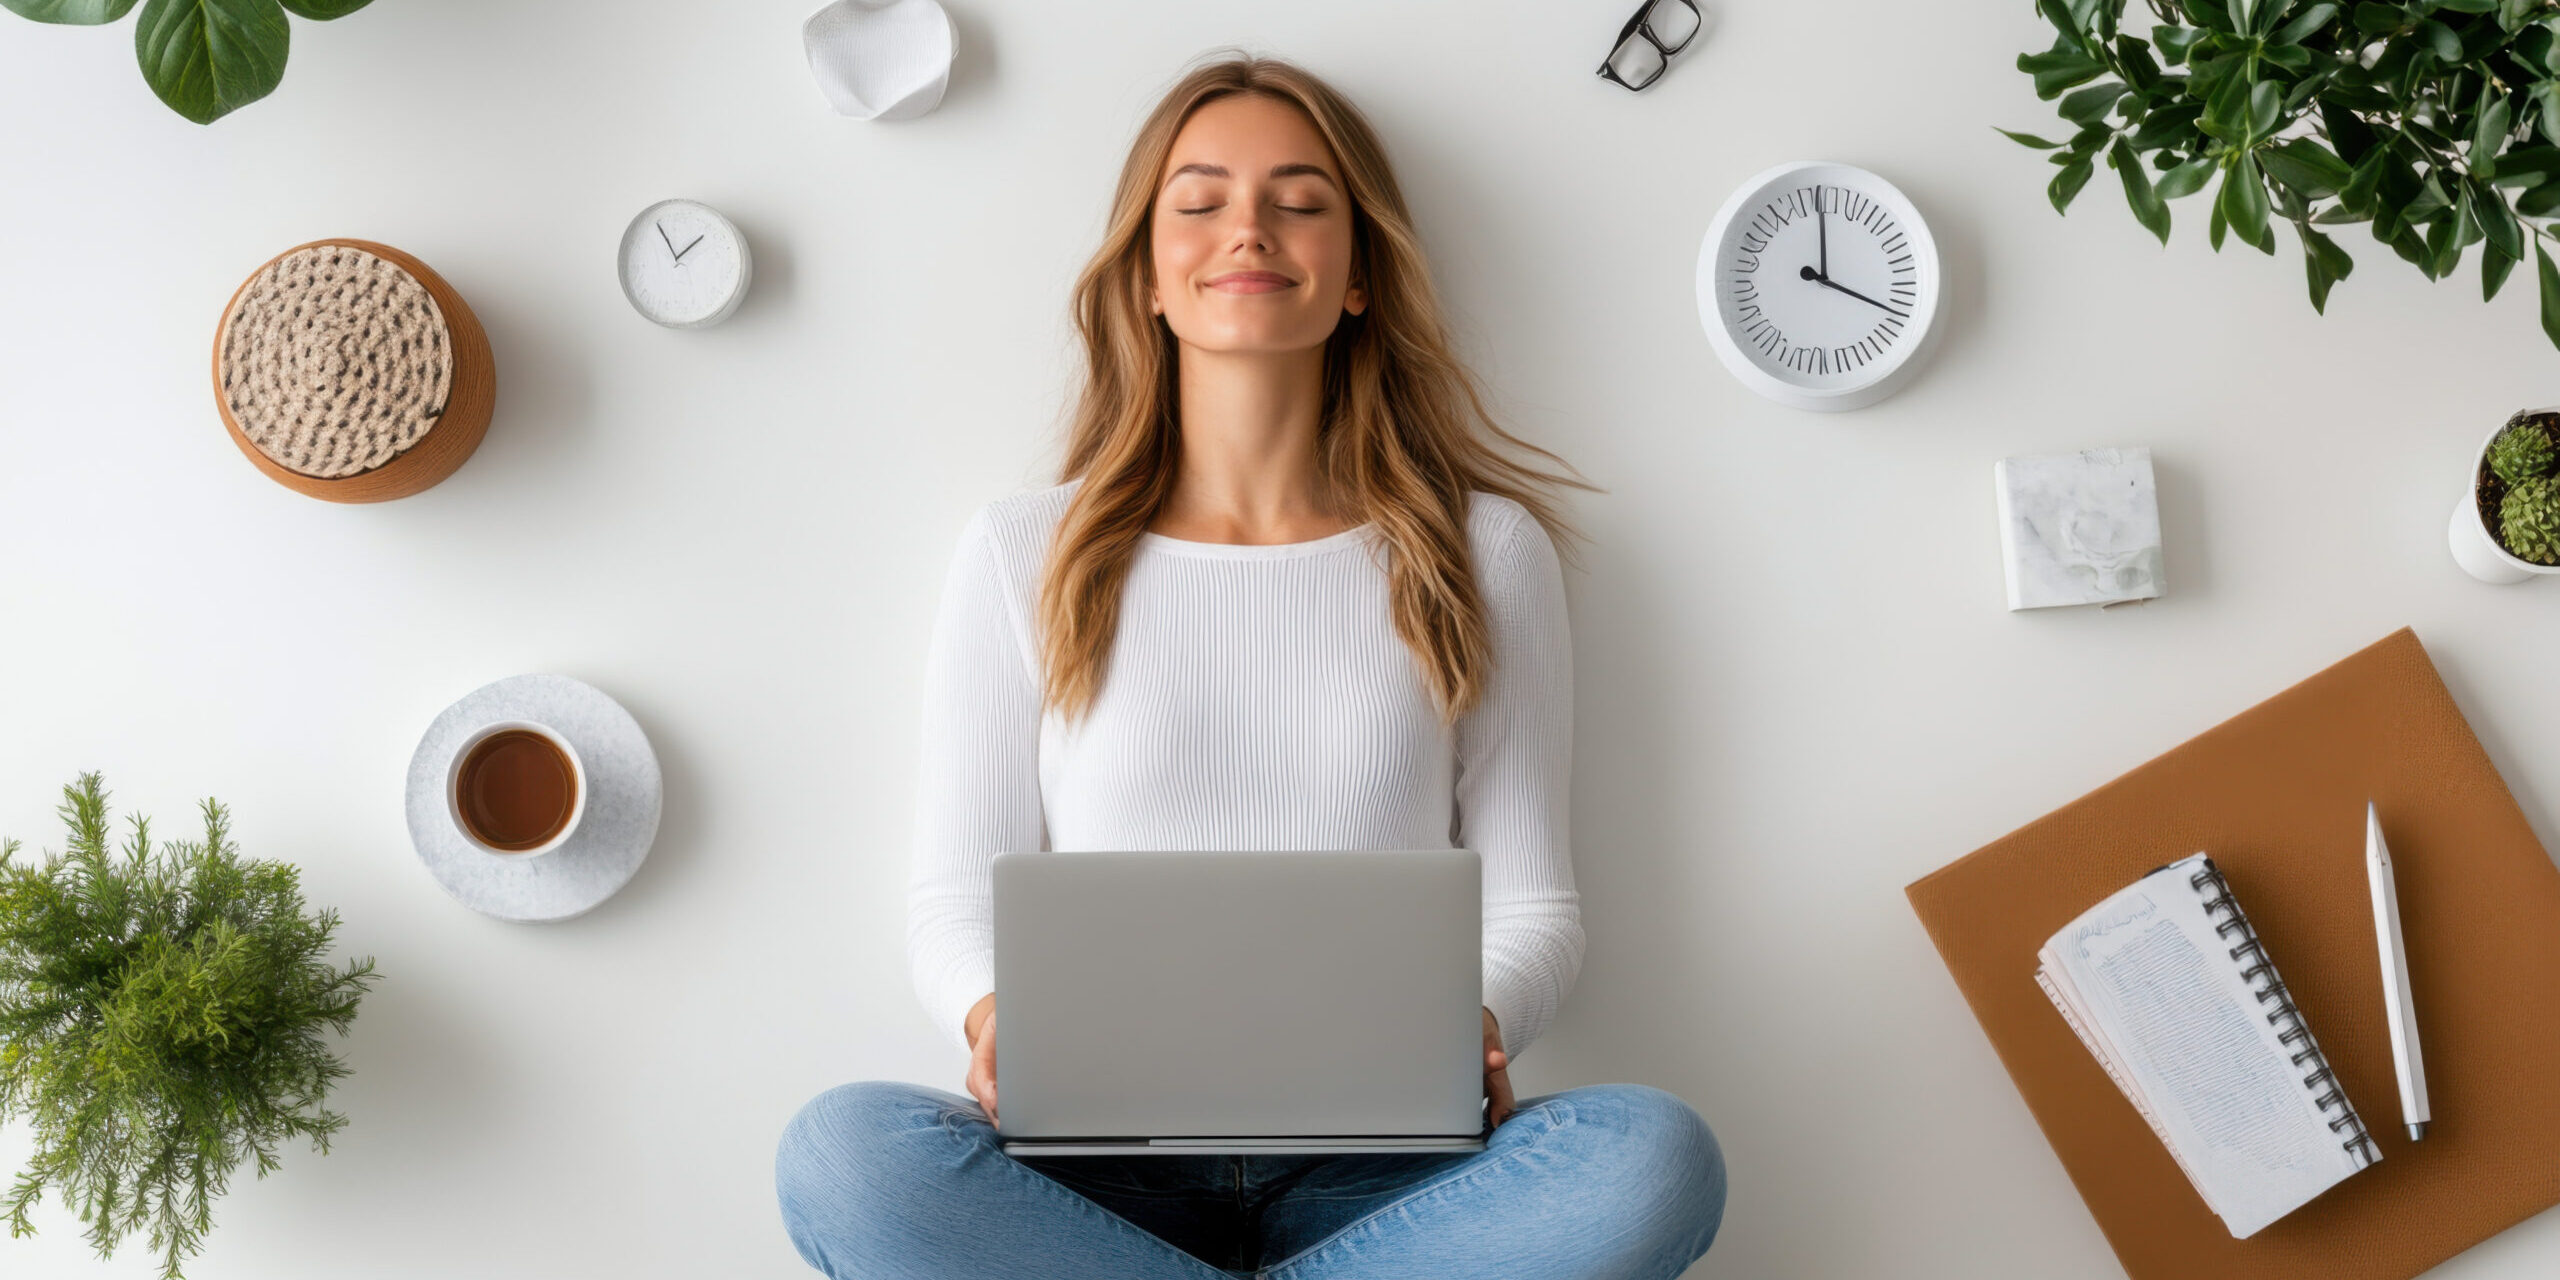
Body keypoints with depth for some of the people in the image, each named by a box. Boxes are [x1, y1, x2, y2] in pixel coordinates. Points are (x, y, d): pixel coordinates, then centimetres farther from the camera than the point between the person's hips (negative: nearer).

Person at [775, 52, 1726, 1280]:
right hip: (1104, 1159, 0)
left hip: (1369, 1164, 1)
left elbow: (1531, 897, 10)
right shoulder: (1023, 553, 9)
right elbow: (957, 889, 8)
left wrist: (1478, 1027, -13)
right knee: (846, 1148, -32)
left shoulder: (1482, 550, 10)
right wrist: (993, 1019, -15)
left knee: (1652, 1152, -30)